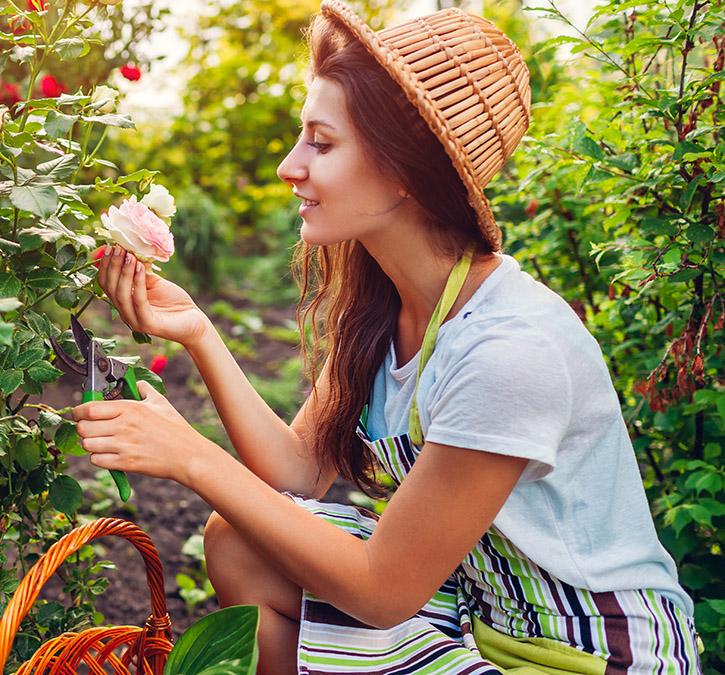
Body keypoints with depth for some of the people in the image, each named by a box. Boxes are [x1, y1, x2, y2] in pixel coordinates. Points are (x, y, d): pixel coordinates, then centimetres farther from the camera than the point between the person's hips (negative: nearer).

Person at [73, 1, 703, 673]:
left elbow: (384, 590, -24)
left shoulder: (512, 349, -31)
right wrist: (198, 335, -15)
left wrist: (192, 458, -24)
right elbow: (300, 470, -5)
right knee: (239, 548, -7)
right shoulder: (375, 297, -5)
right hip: (478, 596, 7)